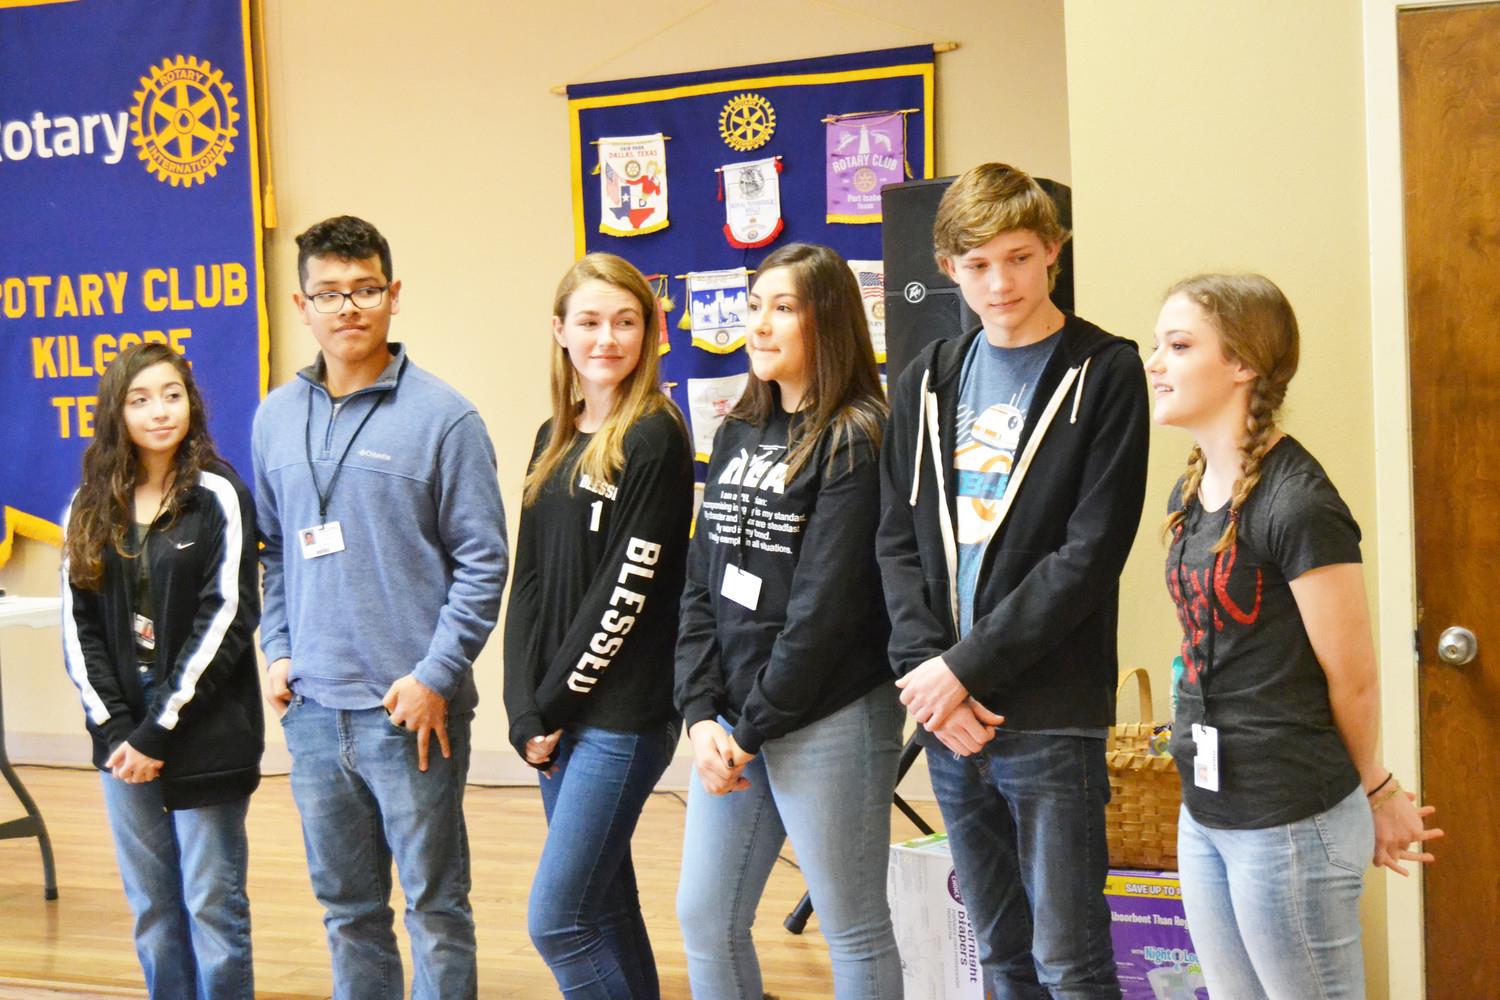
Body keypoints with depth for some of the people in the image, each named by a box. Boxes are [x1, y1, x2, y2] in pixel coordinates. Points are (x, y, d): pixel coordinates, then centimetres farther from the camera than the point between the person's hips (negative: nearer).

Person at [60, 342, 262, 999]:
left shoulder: (219, 499, -5)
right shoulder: (89, 511, 8)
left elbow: (226, 619, -10)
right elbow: (79, 628, 6)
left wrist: (160, 729, -13)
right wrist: (116, 728, -6)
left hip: (205, 735, -4)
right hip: (123, 731, 4)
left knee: (212, 903, 0)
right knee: (151, 906, 10)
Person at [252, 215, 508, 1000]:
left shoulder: (442, 417, -8)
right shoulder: (276, 418, 9)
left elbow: (482, 561, -9)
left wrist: (436, 675, -14)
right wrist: (278, 650, 6)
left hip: (409, 709, -5)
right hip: (311, 708, 5)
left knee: (435, 905, 6)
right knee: (346, 907, 16)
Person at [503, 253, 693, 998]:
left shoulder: (655, 438, -9)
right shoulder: (553, 441, 12)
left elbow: (628, 589, -14)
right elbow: (529, 581, 10)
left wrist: (554, 701, -10)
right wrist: (526, 712, 0)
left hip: (621, 717, -7)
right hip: (559, 717, 7)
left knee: (556, 919, -9)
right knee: (602, 911, 12)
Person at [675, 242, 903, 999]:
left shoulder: (856, 442, -11)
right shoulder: (737, 435, 11)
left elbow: (826, 605, -16)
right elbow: (700, 583, 8)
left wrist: (754, 726, -13)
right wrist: (701, 713, -4)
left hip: (828, 721, -7)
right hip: (731, 719, 7)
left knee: (853, 932, 5)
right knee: (704, 916, 13)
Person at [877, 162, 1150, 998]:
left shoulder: (1105, 373, -4)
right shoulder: (930, 381, 12)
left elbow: (1089, 554, -12)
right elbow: (900, 540, 8)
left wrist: (966, 665, -13)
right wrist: (927, 669, -7)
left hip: (1051, 713, -5)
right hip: (949, 714, 5)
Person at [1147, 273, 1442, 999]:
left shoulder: (1297, 503, -18)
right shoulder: (1190, 493, 8)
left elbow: (1353, 679, -11)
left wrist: (1373, 790, 5)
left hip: (1291, 825, -8)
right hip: (1205, 812, 8)